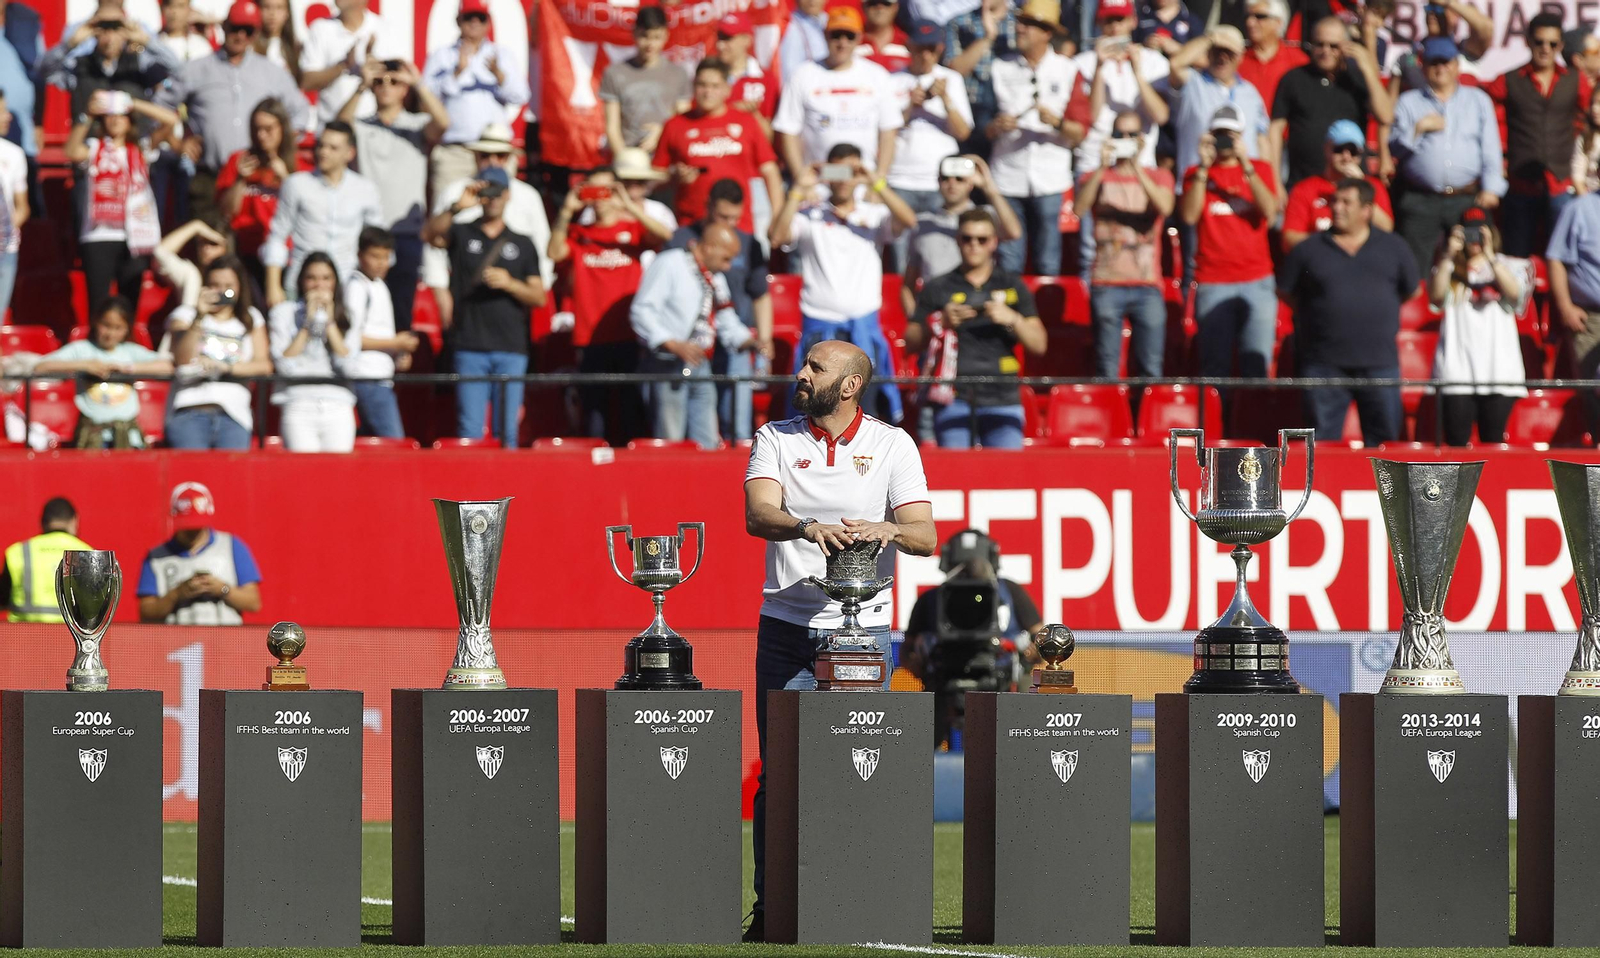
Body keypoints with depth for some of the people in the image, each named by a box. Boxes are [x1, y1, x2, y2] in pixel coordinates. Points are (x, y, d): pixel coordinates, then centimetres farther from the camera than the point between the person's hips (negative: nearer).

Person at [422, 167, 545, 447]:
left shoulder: (523, 244, 14)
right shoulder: (461, 234, 10)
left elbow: (539, 298, 11)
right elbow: (429, 234, -11)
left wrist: (510, 284, -8)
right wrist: (457, 207, -25)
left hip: (511, 350, 1)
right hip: (470, 347, -1)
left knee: (507, 432, 0)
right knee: (469, 429, -6)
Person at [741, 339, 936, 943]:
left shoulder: (892, 445, 6)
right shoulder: (776, 440, 7)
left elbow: (925, 535, -2)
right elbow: (758, 515, -11)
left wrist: (883, 530, -24)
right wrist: (809, 527, -31)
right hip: (787, 628, 0)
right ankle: (769, 905, 2)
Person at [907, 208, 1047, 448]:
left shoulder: (1013, 286, 13)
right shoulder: (938, 289, 12)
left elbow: (1039, 345, 8)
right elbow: (911, 342, 8)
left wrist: (1012, 319, -10)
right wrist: (941, 322, -8)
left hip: (1002, 399, 0)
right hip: (953, 399, 0)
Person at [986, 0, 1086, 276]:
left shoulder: (1067, 71, 7)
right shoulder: (1002, 68, 10)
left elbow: (1080, 131, 3)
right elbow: (986, 131, 11)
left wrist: (1057, 122, -16)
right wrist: (997, 126, -10)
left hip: (1049, 180, -1)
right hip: (1007, 178, 1)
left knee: (1048, 264, -1)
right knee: (1008, 263, -2)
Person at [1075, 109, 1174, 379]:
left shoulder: (1159, 177, 13)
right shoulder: (1097, 178, 12)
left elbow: (1164, 207, -9)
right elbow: (1079, 207, -9)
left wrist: (1136, 168, -18)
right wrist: (1102, 168, -18)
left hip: (1147, 285, 0)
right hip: (1106, 284, 0)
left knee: (1150, 369, -5)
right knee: (1107, 369, -6)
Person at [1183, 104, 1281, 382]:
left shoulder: (1261, 169, 12)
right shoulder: (1196, 174, 11)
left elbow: (1269, 211, -5)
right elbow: (1189, 215, -6)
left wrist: (1245, 165, -11)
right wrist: (1204, 167, -8)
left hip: (1257, 279, 0)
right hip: (1212, 284, 0)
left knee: (1257, 365, -8)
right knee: (1215, 367, -5)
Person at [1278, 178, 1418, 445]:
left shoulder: (1393, 248, 8)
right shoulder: (1309, 250, 4)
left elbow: (1410, 290, 18)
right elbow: (1286, 292, 11)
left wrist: (1380, 311, 12)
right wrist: (1320, 314, 8)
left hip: (1379, 360, 1)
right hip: (1325, 363, -1)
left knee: (1383, 438, 4)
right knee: (1323, 441, 1)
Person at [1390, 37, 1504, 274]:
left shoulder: (1479, 100, 15)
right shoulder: (1408, 102, 13)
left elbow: (1491, 148, 9)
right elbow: (1395, 148, 5)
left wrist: (1491, 189, -2)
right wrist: (1419, 128, -9)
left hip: (1469, 200, 1)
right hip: (1421, 201, -1)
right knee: (1413, 265, -6)